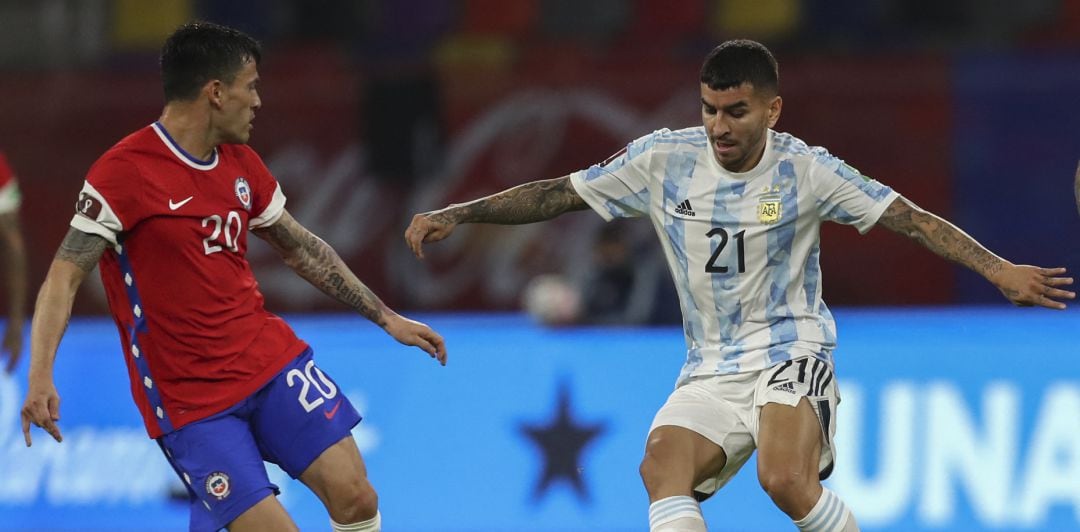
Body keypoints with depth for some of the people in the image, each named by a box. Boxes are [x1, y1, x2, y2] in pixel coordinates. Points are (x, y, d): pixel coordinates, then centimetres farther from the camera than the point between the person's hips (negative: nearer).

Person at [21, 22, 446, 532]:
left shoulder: (241, 164, 6)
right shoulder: (125, 172, -15)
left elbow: (302, 249, 20)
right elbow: (65, 276, -16)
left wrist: (386, 318, 20)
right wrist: (40, 375, -30)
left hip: (270, 357, 6)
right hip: (188, 396, -6)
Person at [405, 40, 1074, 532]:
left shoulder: (804, 170, -8)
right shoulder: (663, 160, -2)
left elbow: (909, 217, -10)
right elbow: (558, 194, 4)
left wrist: (997, 268, -21)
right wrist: (456, 215, -3)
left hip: (791, 353, -3)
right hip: (711, 370, 3)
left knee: (786, 478, -31)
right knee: (662, 465, -26)